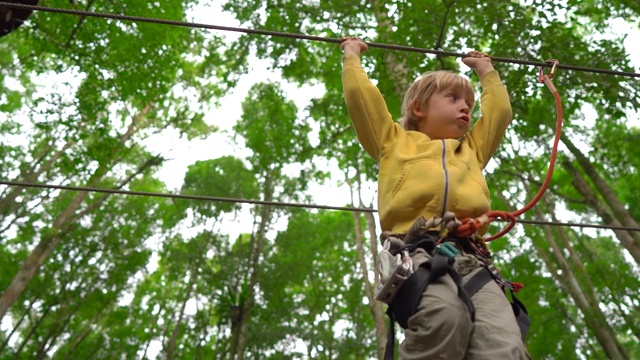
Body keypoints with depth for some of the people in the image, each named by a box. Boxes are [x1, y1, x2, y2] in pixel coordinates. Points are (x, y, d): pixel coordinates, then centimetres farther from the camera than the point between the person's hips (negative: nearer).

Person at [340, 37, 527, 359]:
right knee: (445, 314, -37)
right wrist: (352, 55, 41)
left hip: (471, 259, 4)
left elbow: (500, 109, 47)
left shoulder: (471, 151, 38)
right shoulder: (395, 141, 27)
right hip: (415, 251, -3)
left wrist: (486, 70, 61)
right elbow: (360, 93, 25)